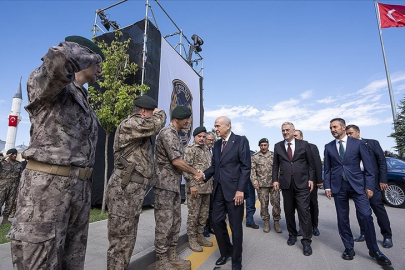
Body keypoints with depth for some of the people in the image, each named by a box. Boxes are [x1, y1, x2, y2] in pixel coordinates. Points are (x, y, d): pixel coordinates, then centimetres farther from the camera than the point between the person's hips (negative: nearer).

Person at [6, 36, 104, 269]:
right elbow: (60, 59, -30)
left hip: (80, 187, 8)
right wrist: (93, 55, -8)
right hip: (47, 186, -8)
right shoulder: (45, 81, -3)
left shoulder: (85, 102, 20)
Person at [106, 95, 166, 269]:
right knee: (121, 239, 0)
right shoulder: (129, 124, -11)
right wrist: (160, 113, -5)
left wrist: (157, 116, 13)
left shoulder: (141, 132, 20)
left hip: (134, 189, 10)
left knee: (128, 238, 17)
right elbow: (155, 124, -24)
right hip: (124, 189, -10)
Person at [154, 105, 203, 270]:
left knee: (175, 222, 16)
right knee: (164, 224, 2)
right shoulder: (167, 133, -15)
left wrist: (192, 174, 4)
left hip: (175, 186, 10)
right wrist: (195, 172, -8)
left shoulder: (175, 135, 14)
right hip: (164, 185, -10)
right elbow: (176, 161, -20)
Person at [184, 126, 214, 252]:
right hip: (195, 187, -7)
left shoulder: (207, 150, 16)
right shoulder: (190, 149, -7)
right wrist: (192, 184, -18)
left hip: (207, 187, 8)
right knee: (193, 214, 3)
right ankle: (192, 239, 18)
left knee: (204, 213, 14)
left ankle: (200, 236, 29)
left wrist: (211, 184, 17)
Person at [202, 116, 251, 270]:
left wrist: (240, 189, -17)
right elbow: (214, 166, 12)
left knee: (235, 226, 7)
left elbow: (246, 167, -11)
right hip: (218, 189, 6)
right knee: (217, 221, 12)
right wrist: (204, 175, -6)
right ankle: (226, 252, 37)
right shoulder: (217, 144, 12)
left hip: (234, 189, -6)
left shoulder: (241, 141, -6)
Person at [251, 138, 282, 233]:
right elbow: (252, 170, 1)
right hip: (261, 185, 0)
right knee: (264, 205, 6)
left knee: (276, 203, 2)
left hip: (274, 183, 1)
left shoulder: (274, 155, 6)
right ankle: (266, 223, 21)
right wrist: (254, 182, -7)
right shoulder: (255, 157, 3)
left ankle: (276, 223, 18)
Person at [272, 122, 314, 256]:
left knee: (304, 212, -2)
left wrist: (311, 179, 0)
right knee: (289, 211, 12)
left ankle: (306, 241, 10)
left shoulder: (304, 144, 2)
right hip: (286, 183, 2)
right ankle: (292, 234, 29)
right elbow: (275, 164, 9)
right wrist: (275, 179, 2)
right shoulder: (278, 146, 7)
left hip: (302, 183, -2)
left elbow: (311, 163, 6)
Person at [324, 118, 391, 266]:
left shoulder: (358, 143, 1)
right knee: (342, 219, 6)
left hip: (357, 185, -1)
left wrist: (369, 186, -5)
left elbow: (368, 166, 1)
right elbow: (327, 169, 8)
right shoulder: (328, 147, 6)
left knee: (366, 216, -3)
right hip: (338, 186, 2)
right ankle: (349, 248, 20)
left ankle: (374, 250, 17)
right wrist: (327, 186, 3)